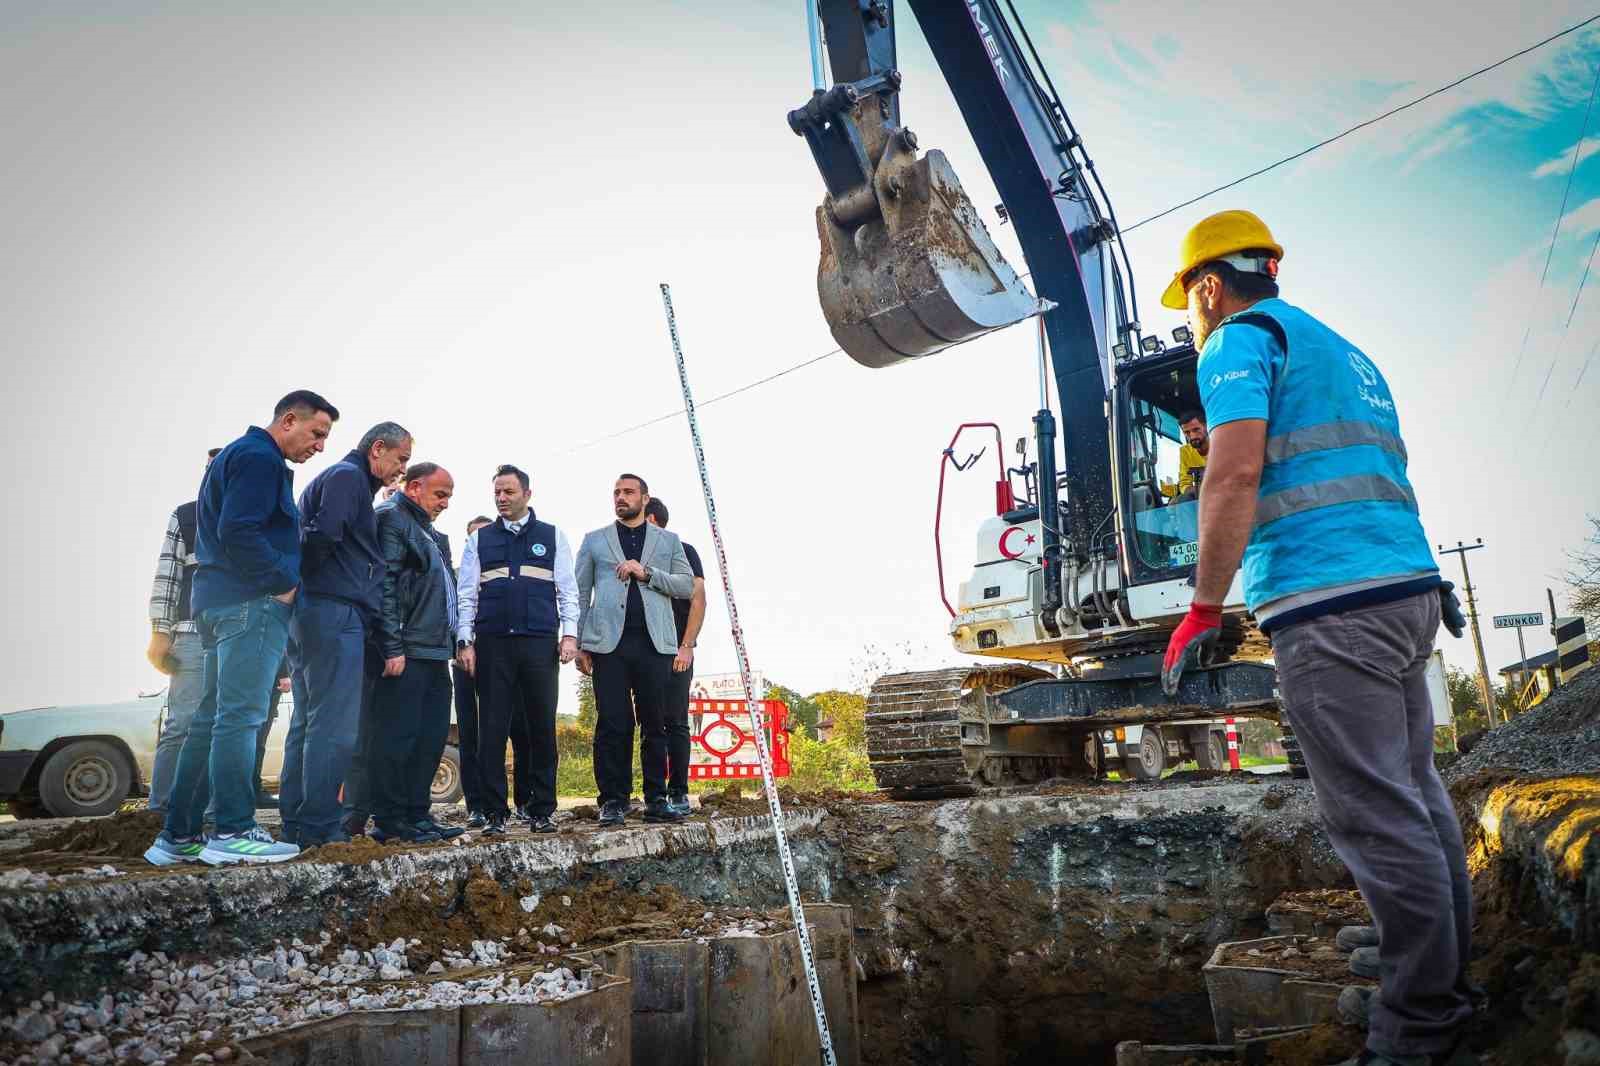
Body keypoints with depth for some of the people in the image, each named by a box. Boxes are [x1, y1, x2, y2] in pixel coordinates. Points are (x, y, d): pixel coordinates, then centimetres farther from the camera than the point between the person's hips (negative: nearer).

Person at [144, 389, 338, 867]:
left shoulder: (236, 455, 25)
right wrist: (284, 584, -13)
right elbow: (238, 531, -20)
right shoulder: (259, 458, -8)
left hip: (220, 602, 10)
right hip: (252, 602, -10)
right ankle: (233, 832, -9)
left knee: (212, 717, 10)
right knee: (240, 715, -10)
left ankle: (178, 836, 13)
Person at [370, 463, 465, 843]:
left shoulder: (426, 530, 24)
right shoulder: (391, 518, -5)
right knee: (398, 736, -6)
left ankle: (417, 816, 17)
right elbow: (383, 585, -15)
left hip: (434, 654, 10)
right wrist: (392, 648, -20)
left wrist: (450, 644, 18)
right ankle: (390, 822, 0)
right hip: (406, 654, -10)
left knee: (431, 736, 10)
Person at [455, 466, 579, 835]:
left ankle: (542, 811, 11)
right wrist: (464, 641, -1)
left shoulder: (553, 537, 11)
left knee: (542, 728, 2)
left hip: (540, 644, -1)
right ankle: (495, 813, 8)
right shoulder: (479, 540, 13)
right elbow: (466, 595, 9)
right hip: (493, 645, 1)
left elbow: (567, 590, 7)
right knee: (492, 730, 1)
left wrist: (570, 634, -4)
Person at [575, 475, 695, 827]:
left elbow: (687, 586, 7)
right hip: (609, 642, -1)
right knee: (612, 724, -4)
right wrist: (578, 643, 2)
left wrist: (646, 572, -6)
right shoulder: (594, 540, 16)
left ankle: (656, 800, 9)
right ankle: (613, 801, 4)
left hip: (655, 642, 1)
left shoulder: (668, 541, 17)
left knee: (655, 724, 2)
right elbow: (580, 594, 11)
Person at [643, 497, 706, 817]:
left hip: (675, 651, -5)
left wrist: (687, 646, -13)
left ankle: (678, 794, -2)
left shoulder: (682, 551, 3)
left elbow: (698, 600, -5)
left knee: (675, 723, -6)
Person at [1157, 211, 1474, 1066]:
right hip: (1408, 589, 10)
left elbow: (1235, 476, -15)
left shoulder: (1242, 338, -2)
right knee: (1417, 801, 13)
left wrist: (1202, 610, -12)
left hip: (1329, 606, -10)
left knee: (1379, 820, -6)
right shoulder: (1345, 353, 26)